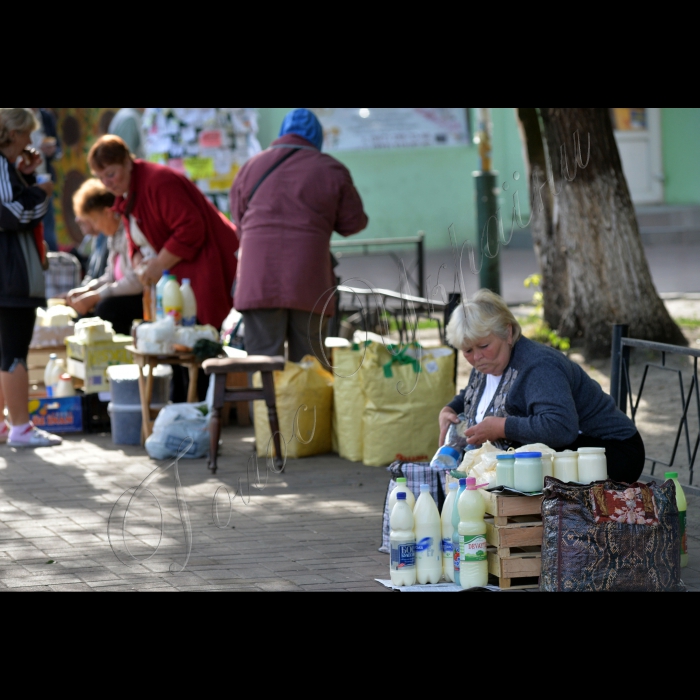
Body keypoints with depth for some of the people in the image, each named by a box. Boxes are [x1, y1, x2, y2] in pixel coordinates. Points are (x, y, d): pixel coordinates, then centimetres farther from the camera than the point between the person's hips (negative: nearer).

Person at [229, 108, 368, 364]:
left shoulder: (250, 168, 12)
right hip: (310, 284, -1)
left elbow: (238, 224, 16)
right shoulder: (331, 170, 5)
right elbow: (354, 223, 8)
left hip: (259, 281, 1)